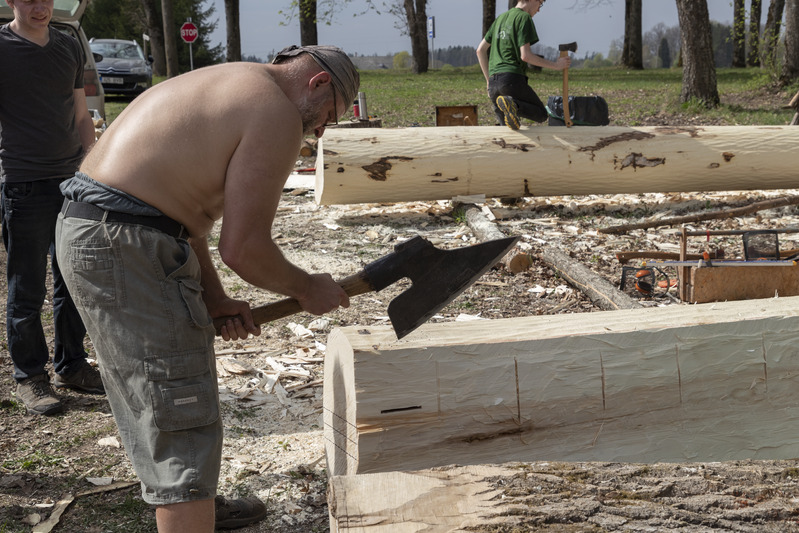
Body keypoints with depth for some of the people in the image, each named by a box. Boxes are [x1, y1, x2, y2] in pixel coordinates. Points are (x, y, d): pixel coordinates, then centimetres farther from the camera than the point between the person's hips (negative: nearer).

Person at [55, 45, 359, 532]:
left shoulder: (224, 86, 20)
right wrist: (307, 289, 2)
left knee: (156, 403, 28)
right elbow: (243, 247, -15)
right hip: (127, 250, -11)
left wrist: (214, 299, 12)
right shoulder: (277, 113, -11)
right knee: (184, 431, -4)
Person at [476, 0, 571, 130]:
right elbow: (525, 55, -10)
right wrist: (555, 65, -1)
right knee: (541, 114, 3)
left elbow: (480, 50, 23)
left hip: (493, 83, 7)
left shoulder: (500, 18, 23)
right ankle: (513, 104, -23)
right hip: (512, 78, -7)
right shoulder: (524, 17, -2)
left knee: (506, 128, 15)